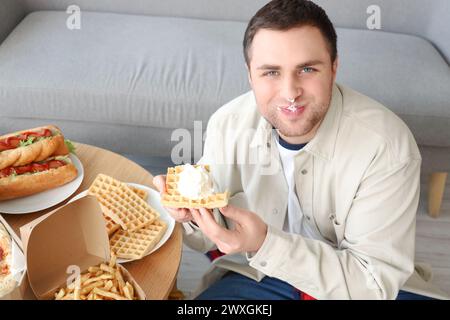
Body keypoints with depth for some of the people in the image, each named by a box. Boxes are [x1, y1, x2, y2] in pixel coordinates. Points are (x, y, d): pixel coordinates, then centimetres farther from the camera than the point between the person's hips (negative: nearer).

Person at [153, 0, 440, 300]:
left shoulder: (389, 147, -24)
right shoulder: (226, 125, -13)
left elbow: (375, 283, -21)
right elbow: (216, 236, -2)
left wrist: (265, 244, -33)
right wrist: (195, 213, -25)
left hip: (348, 284, 1)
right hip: (255, 275, 0)